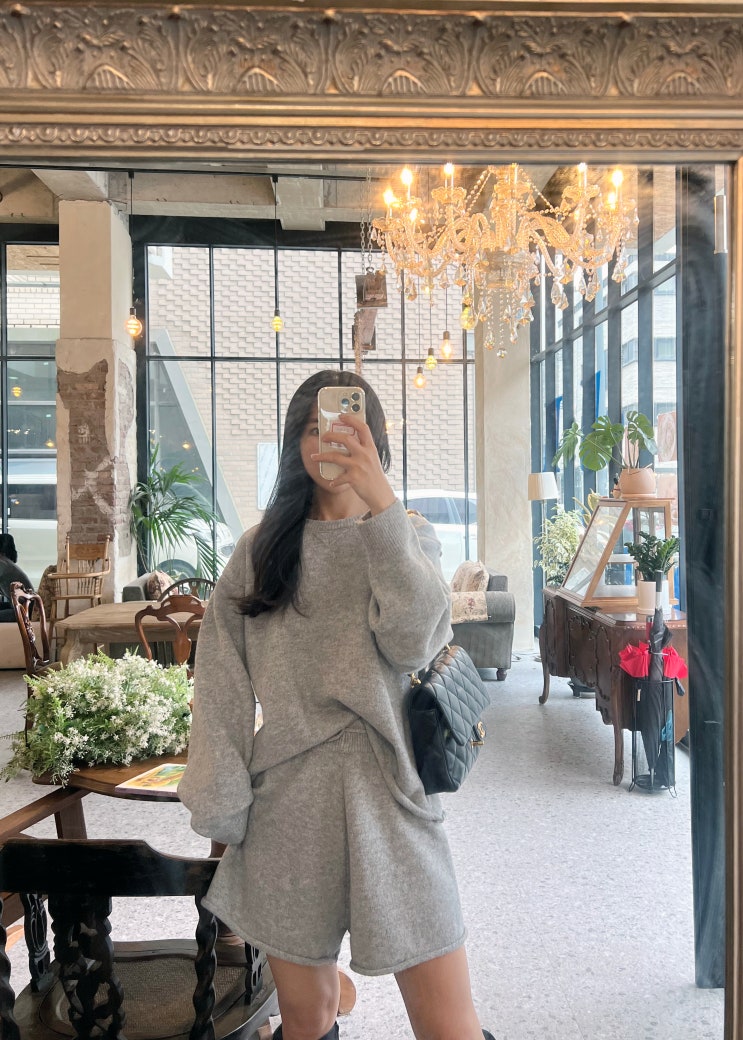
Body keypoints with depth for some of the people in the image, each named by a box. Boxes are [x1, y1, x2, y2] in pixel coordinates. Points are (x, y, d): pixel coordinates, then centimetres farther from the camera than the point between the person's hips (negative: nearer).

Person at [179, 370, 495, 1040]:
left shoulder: (410, 538, 7)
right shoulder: (262, 551, 7)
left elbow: (414, 641, -13)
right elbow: (222, 689, 4)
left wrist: (381, 505, -17)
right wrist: (221, 809, -1)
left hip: (391, 791, 0)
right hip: (289, 803, 1)